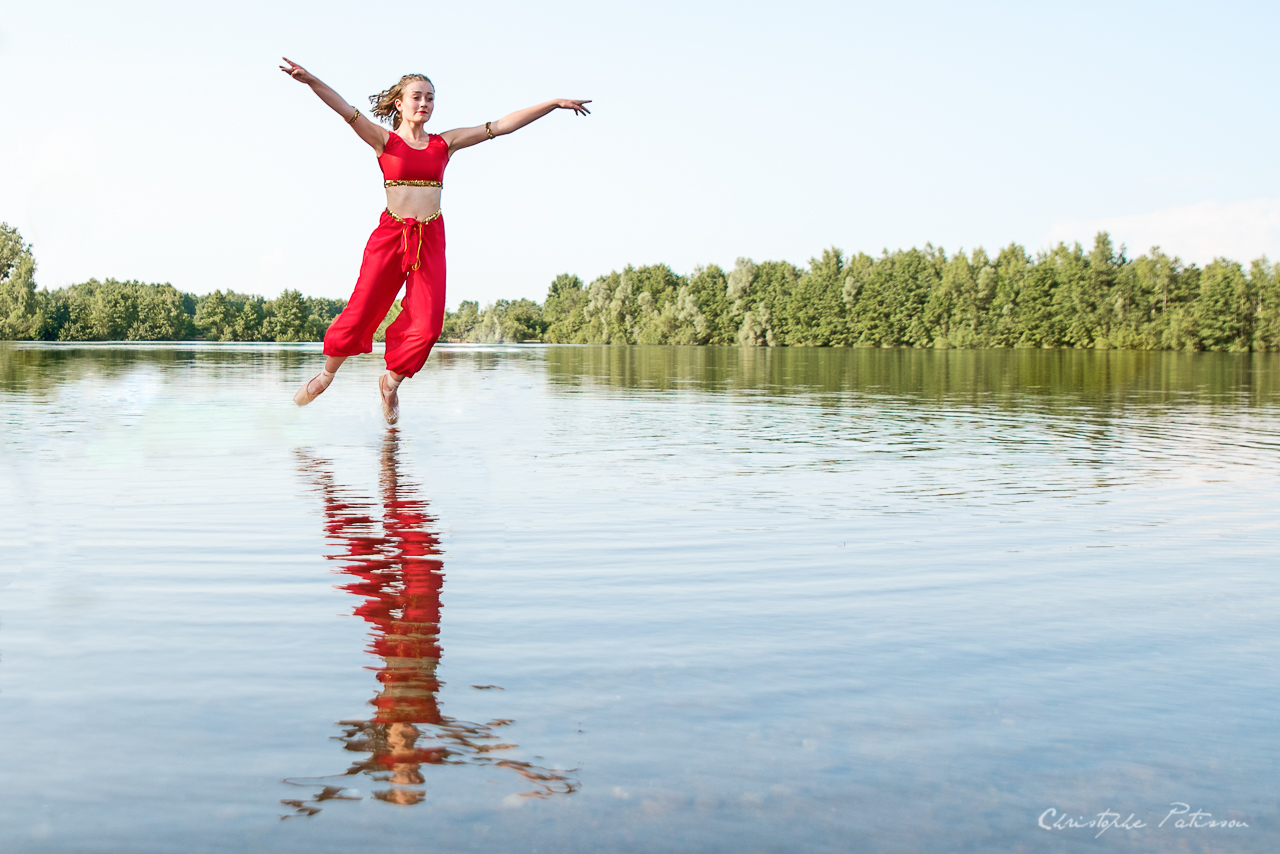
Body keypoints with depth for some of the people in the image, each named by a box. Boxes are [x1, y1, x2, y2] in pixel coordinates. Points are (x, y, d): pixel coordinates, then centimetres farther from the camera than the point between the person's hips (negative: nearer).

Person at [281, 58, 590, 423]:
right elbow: (347, 112, -12)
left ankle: (391, 381, 19)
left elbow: (501, 126, 10)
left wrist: (555, 103, 9)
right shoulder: (384, 141, 4)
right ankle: (327, 373, 24)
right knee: (360, 312, -3)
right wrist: (311, 80, -29)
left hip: (430, 237, 3)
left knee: (427, 324, -7)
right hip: (390, 233, -3)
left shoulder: (445, 143, 12)